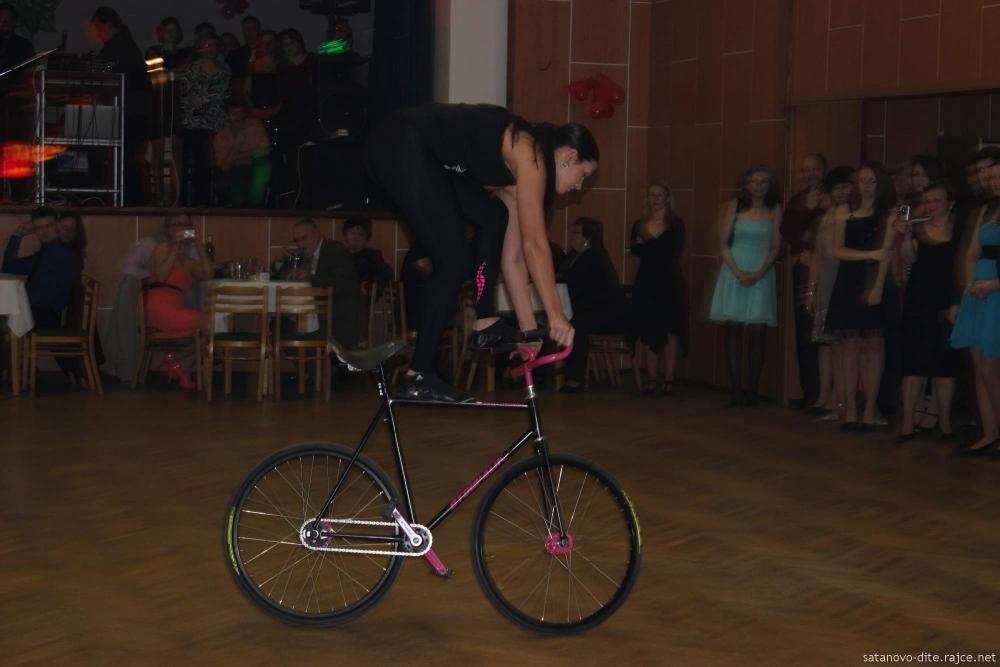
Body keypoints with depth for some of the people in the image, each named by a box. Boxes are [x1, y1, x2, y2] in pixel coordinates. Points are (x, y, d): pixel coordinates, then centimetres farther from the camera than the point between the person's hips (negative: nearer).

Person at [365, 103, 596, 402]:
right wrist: (556, 316, -12)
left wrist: (528, 328, 18)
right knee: (455, 261, -10)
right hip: (400, 146, -10)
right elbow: (534, 244, -13)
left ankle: (485, 324, 15)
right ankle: (417, 376, -7)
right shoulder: (530, 155, -8)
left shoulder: (516, 171, 17)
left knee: (494, 218, 15)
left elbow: (512, 254, 19)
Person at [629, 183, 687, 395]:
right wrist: (656, 249, -21)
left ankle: (668, 380, -2)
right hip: (646, 282, 4)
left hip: (669, 282, -4)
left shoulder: (675, 224, 0)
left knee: (670, 330, -4)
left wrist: (645, 245, -8)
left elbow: (673, 251, -12)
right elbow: (634, 250, -3)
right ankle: (652, 379, 7)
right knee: (648, 331, 2)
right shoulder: (640, 225, 12)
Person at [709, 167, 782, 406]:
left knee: (756, 332, -3)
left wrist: (758, 273, -10)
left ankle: (752, 390, 0)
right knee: (733, 330, -2)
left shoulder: (774, 210, 6)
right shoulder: (734, 207, 5)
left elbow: (775, 247, 3)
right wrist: (737, 272, -10)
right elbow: (723, 243, 1)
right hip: (734, 273, 0)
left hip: (761, 276, 0)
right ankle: (736, 389, 0)